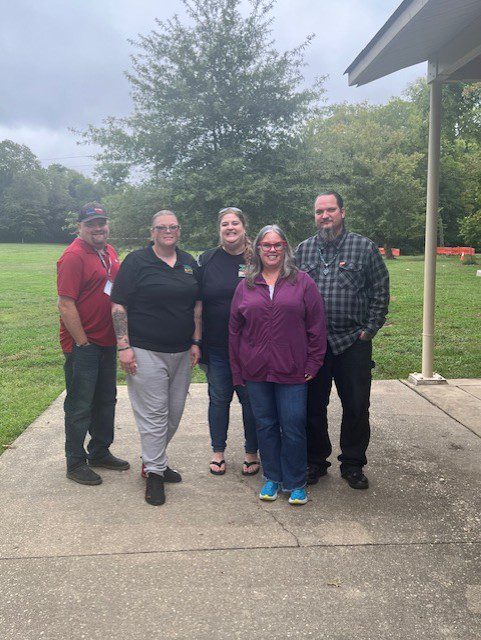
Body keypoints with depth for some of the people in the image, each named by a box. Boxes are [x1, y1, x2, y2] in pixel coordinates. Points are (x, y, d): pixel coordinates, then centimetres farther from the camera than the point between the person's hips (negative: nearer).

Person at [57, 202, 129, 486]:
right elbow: (66, 305, -19)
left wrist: (119, 334, 15)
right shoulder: (73, 256, -15)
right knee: (80, 406, 3)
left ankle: (100, 452, 34)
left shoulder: (110, 252, 10)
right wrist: (82, 343, -18)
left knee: (106, 400, 18)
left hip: (107, 342, 8)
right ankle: (76, 463, 17)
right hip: (82, 345, -8)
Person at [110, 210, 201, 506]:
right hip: (146, 352, -5)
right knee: (153, 414, -3)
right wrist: (124, 346, -13)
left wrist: (196, 342, 8)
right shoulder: (137, 261, -4)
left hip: (182, 353, 6)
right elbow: (119, 306, -6)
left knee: (175, 412, 12)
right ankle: (154, 473, 10)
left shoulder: (189, 262, 12)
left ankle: (153, 458, 31)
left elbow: (197, 305, 16)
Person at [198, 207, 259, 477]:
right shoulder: (207, 260, 5)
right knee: (219, 398, 10)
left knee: (250, 399, 7)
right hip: (216, 345, 2)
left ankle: (252, 453, 22)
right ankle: (218, 452, 25)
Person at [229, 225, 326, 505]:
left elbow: (316, 327, 0)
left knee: (293, 428, 2)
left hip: (292, 372, -2)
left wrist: (313, 364, -4)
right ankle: (272, 478, 28)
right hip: (256, 371, 3)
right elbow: (235, 330, 9)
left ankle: (295, 483, 19)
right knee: (265, 425, 12)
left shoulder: (302, 282, 0)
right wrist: (237, 371, 6)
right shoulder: (246, 286, 8)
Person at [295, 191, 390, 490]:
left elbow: (381, 292, 1)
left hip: (353, 341, -2)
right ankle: (316, 460, 26)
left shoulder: (365, 247, 1)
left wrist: (369, 329, -5)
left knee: (356, 406, 4)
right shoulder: (303, 249, 9)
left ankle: (353, 464, 21)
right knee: (313, 405, 10)